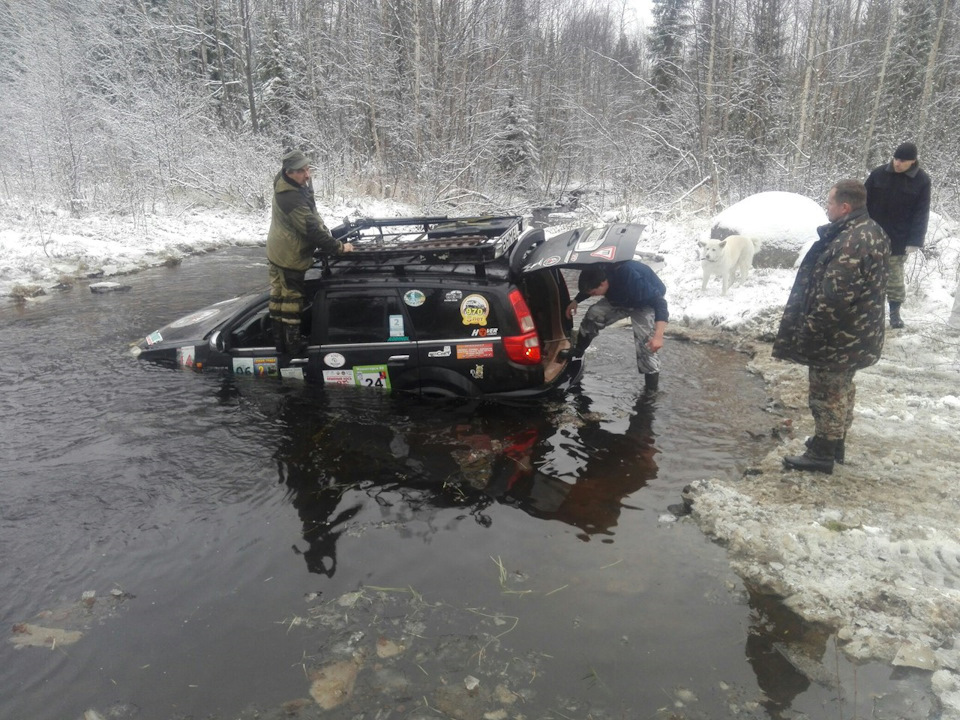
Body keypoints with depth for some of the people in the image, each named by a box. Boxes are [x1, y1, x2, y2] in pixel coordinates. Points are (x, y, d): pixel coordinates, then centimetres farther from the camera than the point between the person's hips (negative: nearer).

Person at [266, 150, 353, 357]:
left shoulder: (298, 185, 1)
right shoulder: (291, 198, -31)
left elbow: (312, 217, 12)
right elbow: (311, 228, -31)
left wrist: (327, 234, 8)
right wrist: (338, 247, -25)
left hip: (278, 252, 10)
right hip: (290, 257, -10)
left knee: (279, 297, 17)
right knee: (292, 299, 2)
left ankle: (280, 339, 30)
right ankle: (292, 345, 13)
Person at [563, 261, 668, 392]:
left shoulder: (632, 279, -45)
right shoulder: (600, 273, -24)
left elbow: (659, 302, -42)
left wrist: (658, 335, -51)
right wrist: (576, 301, -8)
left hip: (647, 303, -6)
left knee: (645, 343, -20)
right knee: (593, 315, -8)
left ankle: (651, 391, -10)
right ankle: (577, 351, 14)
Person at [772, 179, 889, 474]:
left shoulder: (850, 243, -28)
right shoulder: (872, 231, 7)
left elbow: (835, 296, -30)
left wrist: (809, 330, -20)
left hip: (836, 337, -10)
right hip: (857, 333, 10)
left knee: (827, 394, 3)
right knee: (842, 389, 22)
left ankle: (822, 454, 15)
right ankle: (835, 443, 36)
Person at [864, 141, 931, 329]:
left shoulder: (922, 181, -6)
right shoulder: (878, 173, -4)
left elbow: (921, 214, -5)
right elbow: (864, 202, 1)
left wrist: (915, 241, -11)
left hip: (898, 239, -1)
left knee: (895, 276, 7)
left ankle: (894, 311, 19)